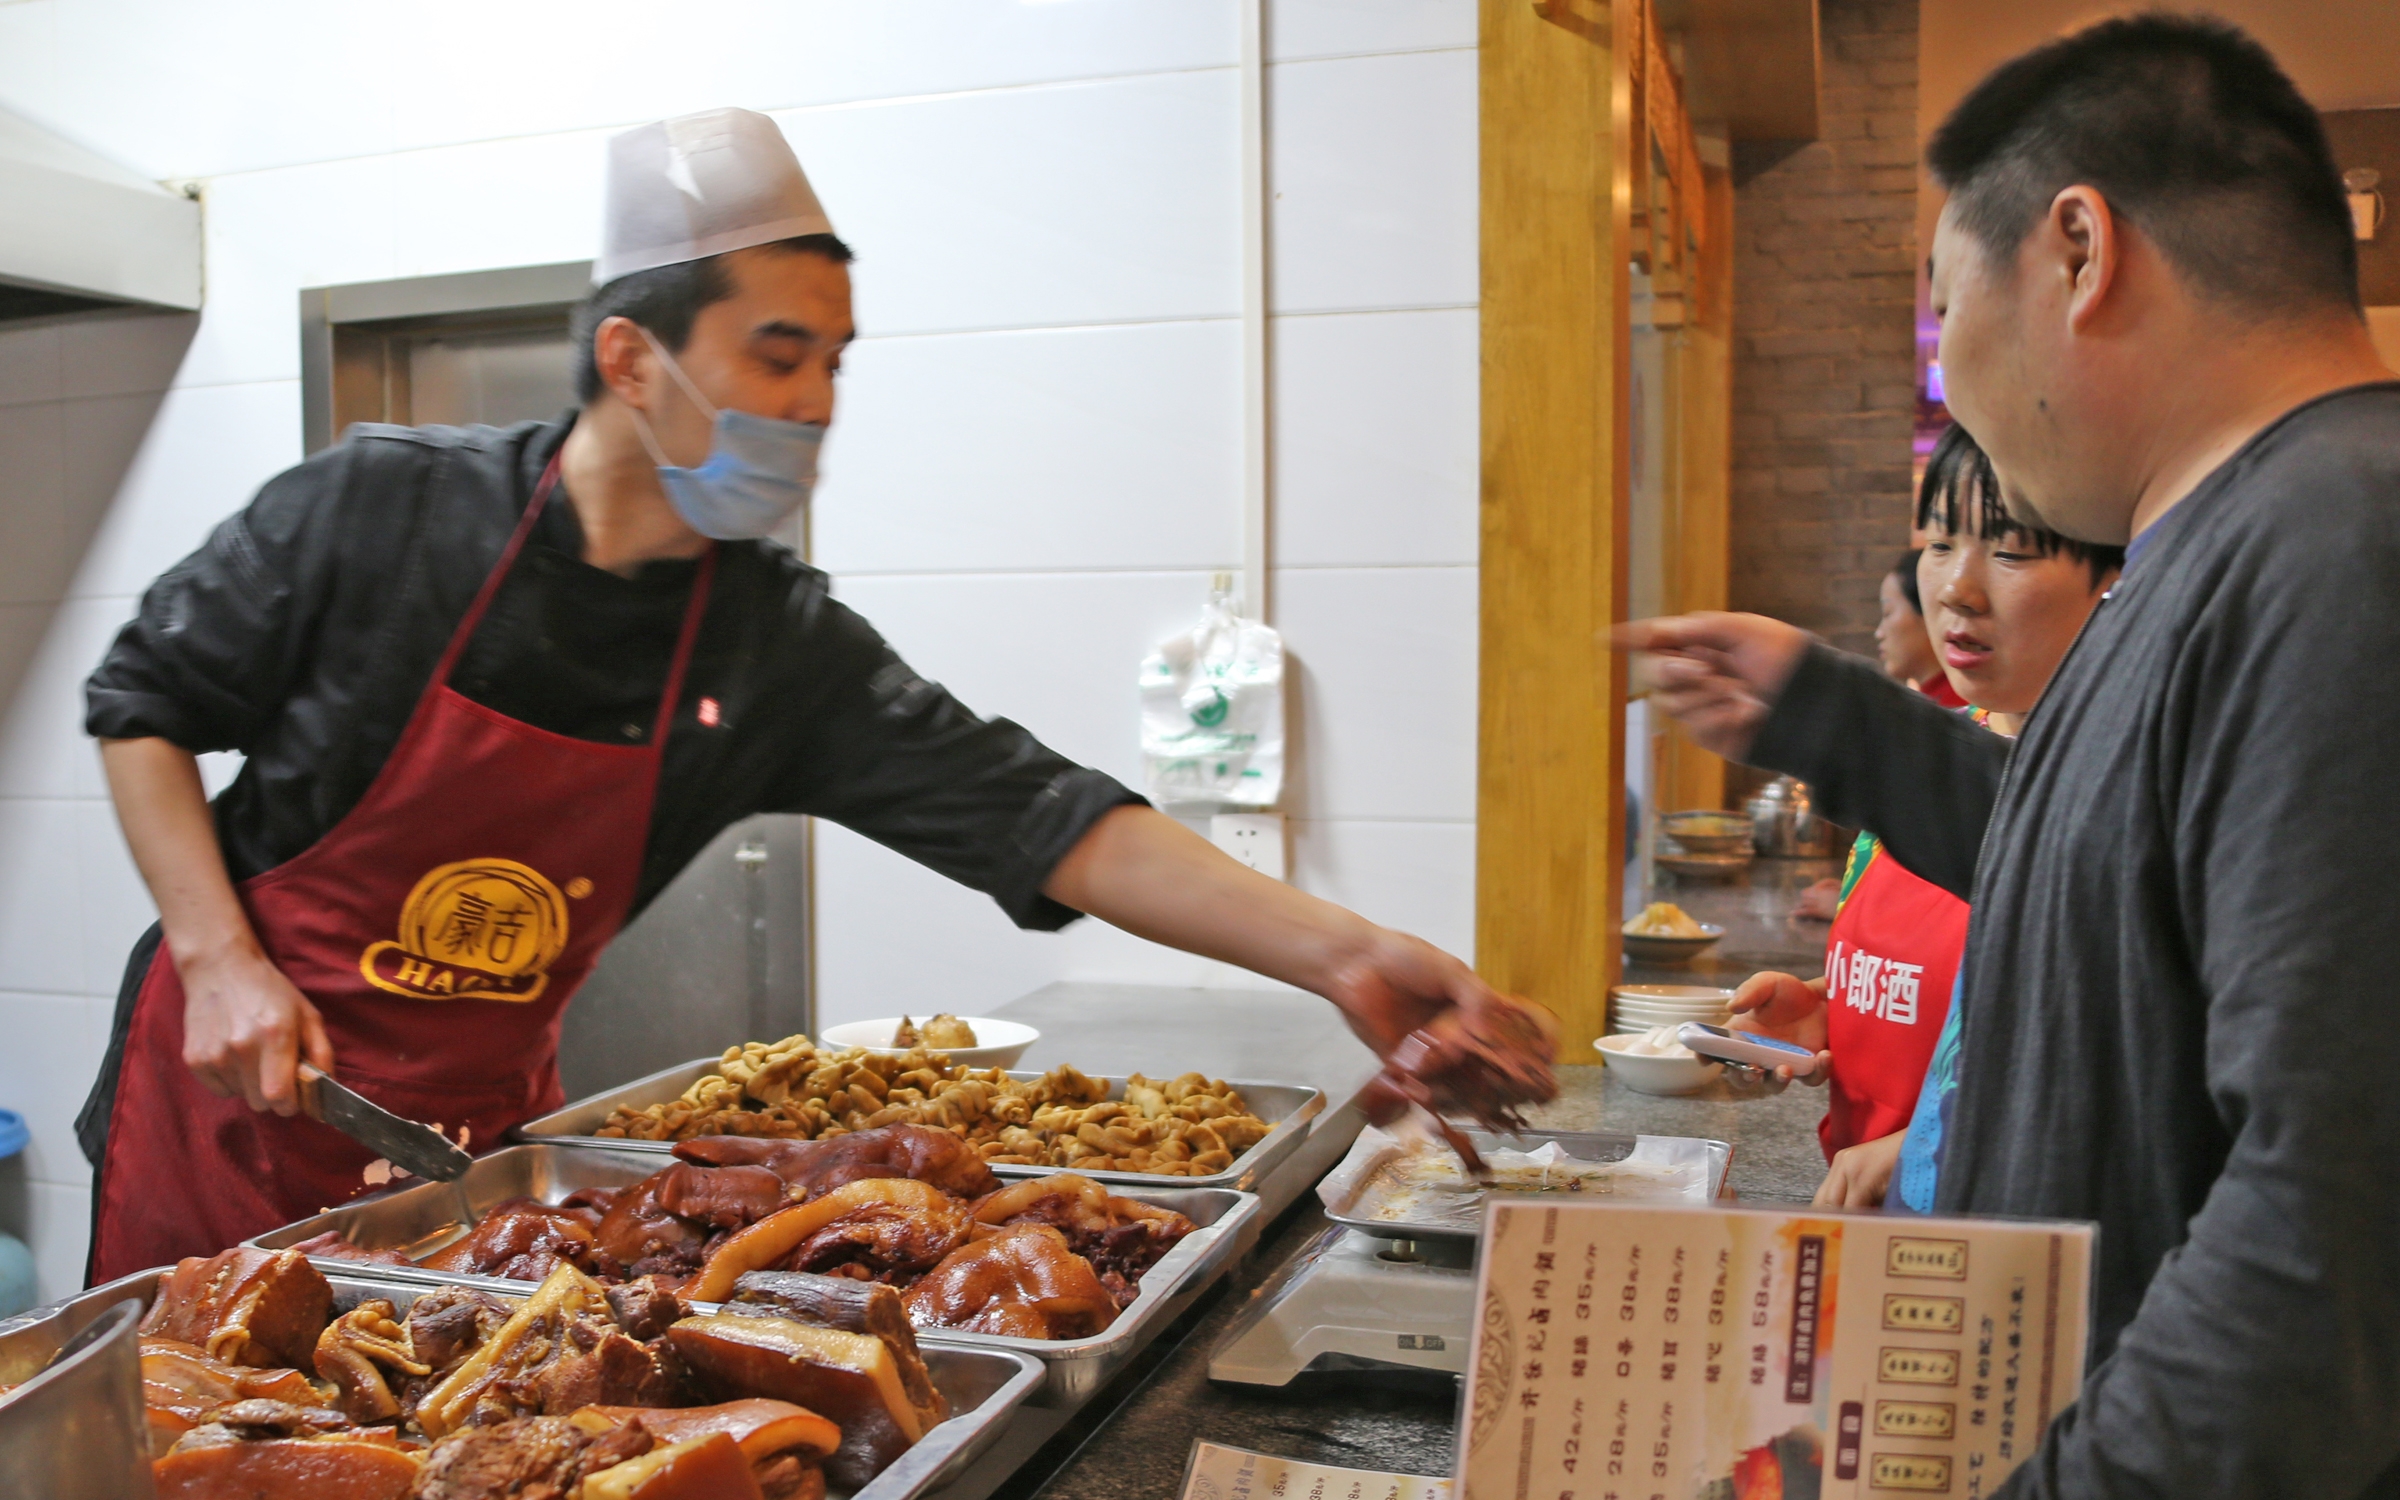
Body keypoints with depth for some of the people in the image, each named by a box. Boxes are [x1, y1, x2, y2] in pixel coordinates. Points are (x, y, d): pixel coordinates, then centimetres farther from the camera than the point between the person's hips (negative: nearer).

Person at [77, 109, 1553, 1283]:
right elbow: (147, 695, -4)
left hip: (477, 1137, 2)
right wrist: (224, 963, -15)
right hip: (237, 1094, -2)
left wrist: (1337, 952, -28)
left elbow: (1030, 811, -19)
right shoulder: (381, 510, -18)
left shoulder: (783, 645, -12)